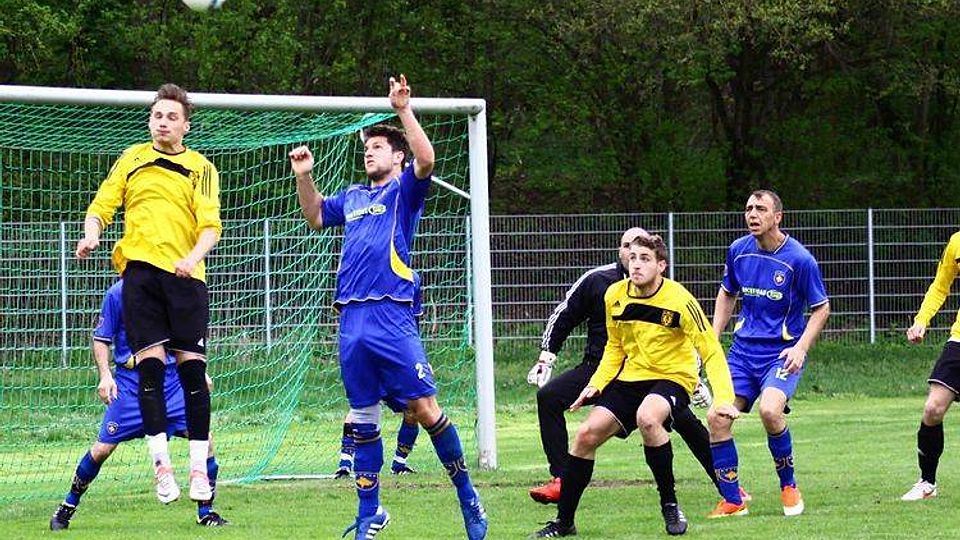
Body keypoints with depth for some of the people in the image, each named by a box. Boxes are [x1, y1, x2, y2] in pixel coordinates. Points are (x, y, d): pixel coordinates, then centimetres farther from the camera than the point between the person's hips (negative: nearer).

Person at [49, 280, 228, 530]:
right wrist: (105, 375, -12)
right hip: (130, 382, -2)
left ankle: (205, 512, 4)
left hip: (173, 380, 3)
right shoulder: (117, 293, -6)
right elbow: (101, 339, 1)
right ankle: (67, 507, 17)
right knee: (102, 448, -4)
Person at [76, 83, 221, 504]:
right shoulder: (132, 159, 16)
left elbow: (210, 224, -1)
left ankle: (198, 466, 2)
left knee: (192, 366, -4)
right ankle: (161, 462, -6)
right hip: (139, 269, 1)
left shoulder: (199, 168, 10)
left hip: (184, 274, -1)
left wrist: (193, 256, -21)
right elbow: (101, 206, 13)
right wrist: (91, 234, -9)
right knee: (149, 363, -8)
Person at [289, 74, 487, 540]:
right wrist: (304, 176, 24)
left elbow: (426, 159, -15)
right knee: (363, 420, 8)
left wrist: (404, 111, -18)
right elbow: (315, 216, 39)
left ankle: (467, 495, 2)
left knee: (425, 409, -10)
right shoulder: (352, 198, 22)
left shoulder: (404, 190, 5)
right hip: (351, 321, 6)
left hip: (392, 316, -6)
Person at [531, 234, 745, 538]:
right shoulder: (616, 296, -3)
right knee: (587, 434, -8)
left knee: (647, 417, -37)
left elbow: (711, 352, -16)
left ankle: (670, 504, -18)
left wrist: (723, 399, -26)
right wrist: (596, 384, 2)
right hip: (630, 377, 6)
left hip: (672, 377, -6)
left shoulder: (679, 301, -19)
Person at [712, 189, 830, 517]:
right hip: (744, 348, 5)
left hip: (782, 351, -5)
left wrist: (800, 349, -14)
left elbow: (821, 308, -3)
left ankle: (789, 487, -6)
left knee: (769, 410, -28)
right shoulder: (738, 251, 3)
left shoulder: (799, 259, -11)